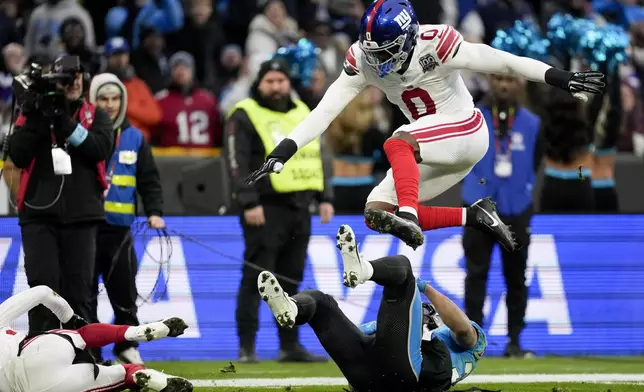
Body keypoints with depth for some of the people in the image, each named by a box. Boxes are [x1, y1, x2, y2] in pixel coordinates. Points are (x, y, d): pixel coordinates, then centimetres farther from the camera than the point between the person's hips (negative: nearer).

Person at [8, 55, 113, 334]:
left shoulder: (95, 116, 11)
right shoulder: (33, 114, 10)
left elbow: (100, 148, -9)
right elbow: (17, 155, -3)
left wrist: (65, 123, -15)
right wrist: (36, 120, -12)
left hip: (81, 215, 1)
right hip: (39, 214, -1)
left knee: (78, 290, 0)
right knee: (43, 287, -9)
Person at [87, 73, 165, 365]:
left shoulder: (135, 138, 10)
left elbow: (149, 180, 10)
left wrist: (154, 212, -4)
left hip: (119, 228, 3)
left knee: (124, 288, 5)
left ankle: (126, 345, 23)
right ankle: (89, 352, 9)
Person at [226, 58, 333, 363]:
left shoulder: (302, 113, 18)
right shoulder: (245, 116, -3)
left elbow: (316, 158, 22)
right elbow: (237, 163, -11)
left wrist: (324, 198, 13)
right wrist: (249, 203, -19)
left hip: (299, 210, 7)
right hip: (266, 210, -7)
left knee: (291, 281, 10)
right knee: (256, 280, -8)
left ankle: (290, 346, 16)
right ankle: (246, 347, -6)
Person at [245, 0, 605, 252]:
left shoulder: (434, 45, -24)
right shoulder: (363, 60, -9)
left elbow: (505, 63, -20)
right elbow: (324, 112, -8)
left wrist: (565, 80, -22)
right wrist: (280, 155, -16)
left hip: (465, 130, -8)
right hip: (431, 152, 8)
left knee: (397, 144, -33)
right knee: (376, 214, -6)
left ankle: (408, 216, -43)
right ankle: (475, 217, -6)